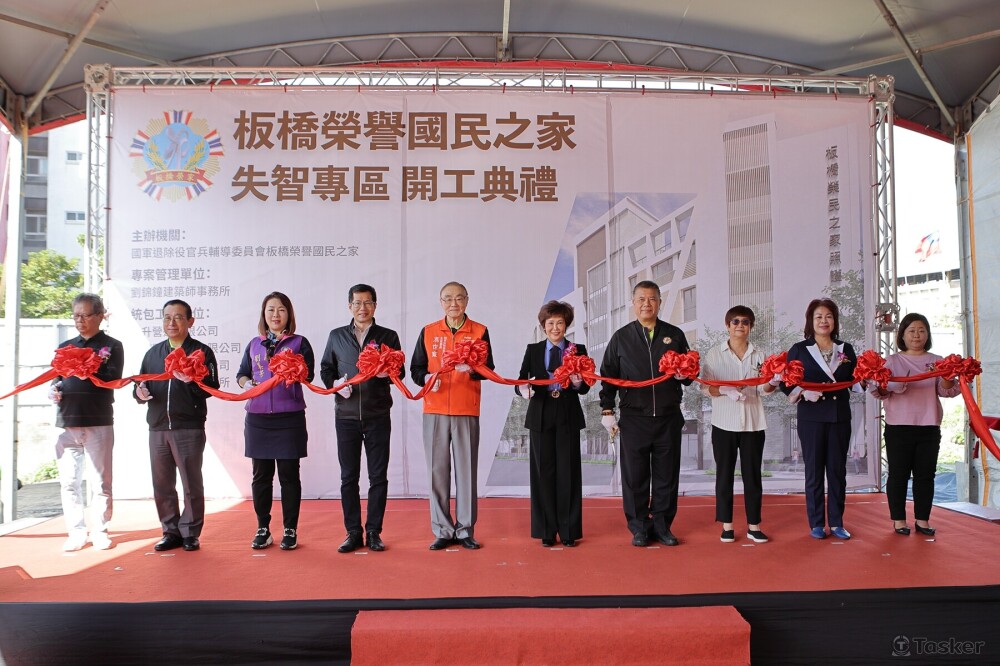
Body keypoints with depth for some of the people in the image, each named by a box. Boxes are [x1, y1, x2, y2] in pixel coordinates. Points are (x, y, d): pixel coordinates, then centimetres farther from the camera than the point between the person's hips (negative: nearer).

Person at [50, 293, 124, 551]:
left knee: (100, 481, 1)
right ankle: (76, 533, 13)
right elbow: (56, 378, 19)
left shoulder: (112, 346, 4)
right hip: (68, 423, 4)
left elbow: (113, 379, -7)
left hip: (99, 423, -4)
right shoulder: (65, 347, 17)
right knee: (69, 481, 4)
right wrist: (54, 389, -3)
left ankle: (99, 532, 11)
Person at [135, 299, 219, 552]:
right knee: (162, 485, 10)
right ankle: (171, 532, 23)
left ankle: (190, 533, 14)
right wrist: (140, 392, -6)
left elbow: (212, 388, -9)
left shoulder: (202, 351, 0)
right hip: (157, 429, 5)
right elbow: (141, 383, 16)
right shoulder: (153, 352, 15)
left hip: (189, 429, -5)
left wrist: (191, 381, -27)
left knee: (192, 484, 2)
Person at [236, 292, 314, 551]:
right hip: (257, 417, 3)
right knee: (261, 475, 8)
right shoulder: (254, 344, 13)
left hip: (289, 417, -3)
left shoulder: (299, 342, 3)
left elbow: (309, 374, -6)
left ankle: (290, 531, 12)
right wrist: (247, 383, -7)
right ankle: (263, 529, 20)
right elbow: (242, 373, 15)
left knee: (289, 475, 2)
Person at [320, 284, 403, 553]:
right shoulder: (337, 336, 10)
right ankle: (353, 533, 15)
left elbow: (399, 372, 5)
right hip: (346, 416, 1)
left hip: (378, 416, -1)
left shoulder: (388, 336, 6)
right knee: (348, 477, 5)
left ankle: (373, 532, 14)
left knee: (378, 476, 3)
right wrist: (335, 384, -7)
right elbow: (326, 369, 13)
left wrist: (386, 373, -17)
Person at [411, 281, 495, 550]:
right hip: (434, 410, 1)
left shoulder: (479, 331, 6)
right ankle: (443, 531, 12)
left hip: (467, 411, -1)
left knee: (466, 470, 1)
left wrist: (471, 369, -20)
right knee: (437, 470, 2)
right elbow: (416, 368, 10)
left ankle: (465, 530, 12)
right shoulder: (428, 332, 10)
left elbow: (489, 369, 1)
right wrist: (426, 378, -11)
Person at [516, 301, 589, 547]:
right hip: (541, 416, 1)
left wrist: (578, 383, -20)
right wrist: (523, 389, -23)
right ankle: (547, 531, 14)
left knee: (568, 472, 2)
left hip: (568, 418, 0)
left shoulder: (578, 350, 6)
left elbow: (585, 388, 2)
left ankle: (569, 531, 12)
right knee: (544, 472, 4)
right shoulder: (533, 350, 8)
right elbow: (521, 381, 0)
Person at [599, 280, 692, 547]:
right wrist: (607, 410, 0)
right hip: (634, 418, -1)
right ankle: (639, 527, 16)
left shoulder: (675, 335, 8)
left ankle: (662, 525, 20)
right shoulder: (621, 337, 6)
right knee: (635, 476, 3)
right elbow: (608, 375, 7)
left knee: (666, 475, 7)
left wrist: (684, 375, -9)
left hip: (668, 417, 1)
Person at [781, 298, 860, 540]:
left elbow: (855, 379, 8)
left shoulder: (846, 349, 11)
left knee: (838, 470, 6)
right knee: (814, 470, 2)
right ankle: (816, 523, 11)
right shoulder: (799, 349, 2)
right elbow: (786, 382, -3)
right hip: (811, 417, -2)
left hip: (840, 416, 3)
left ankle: (836, 522, 15)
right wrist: (803, 393, -19)